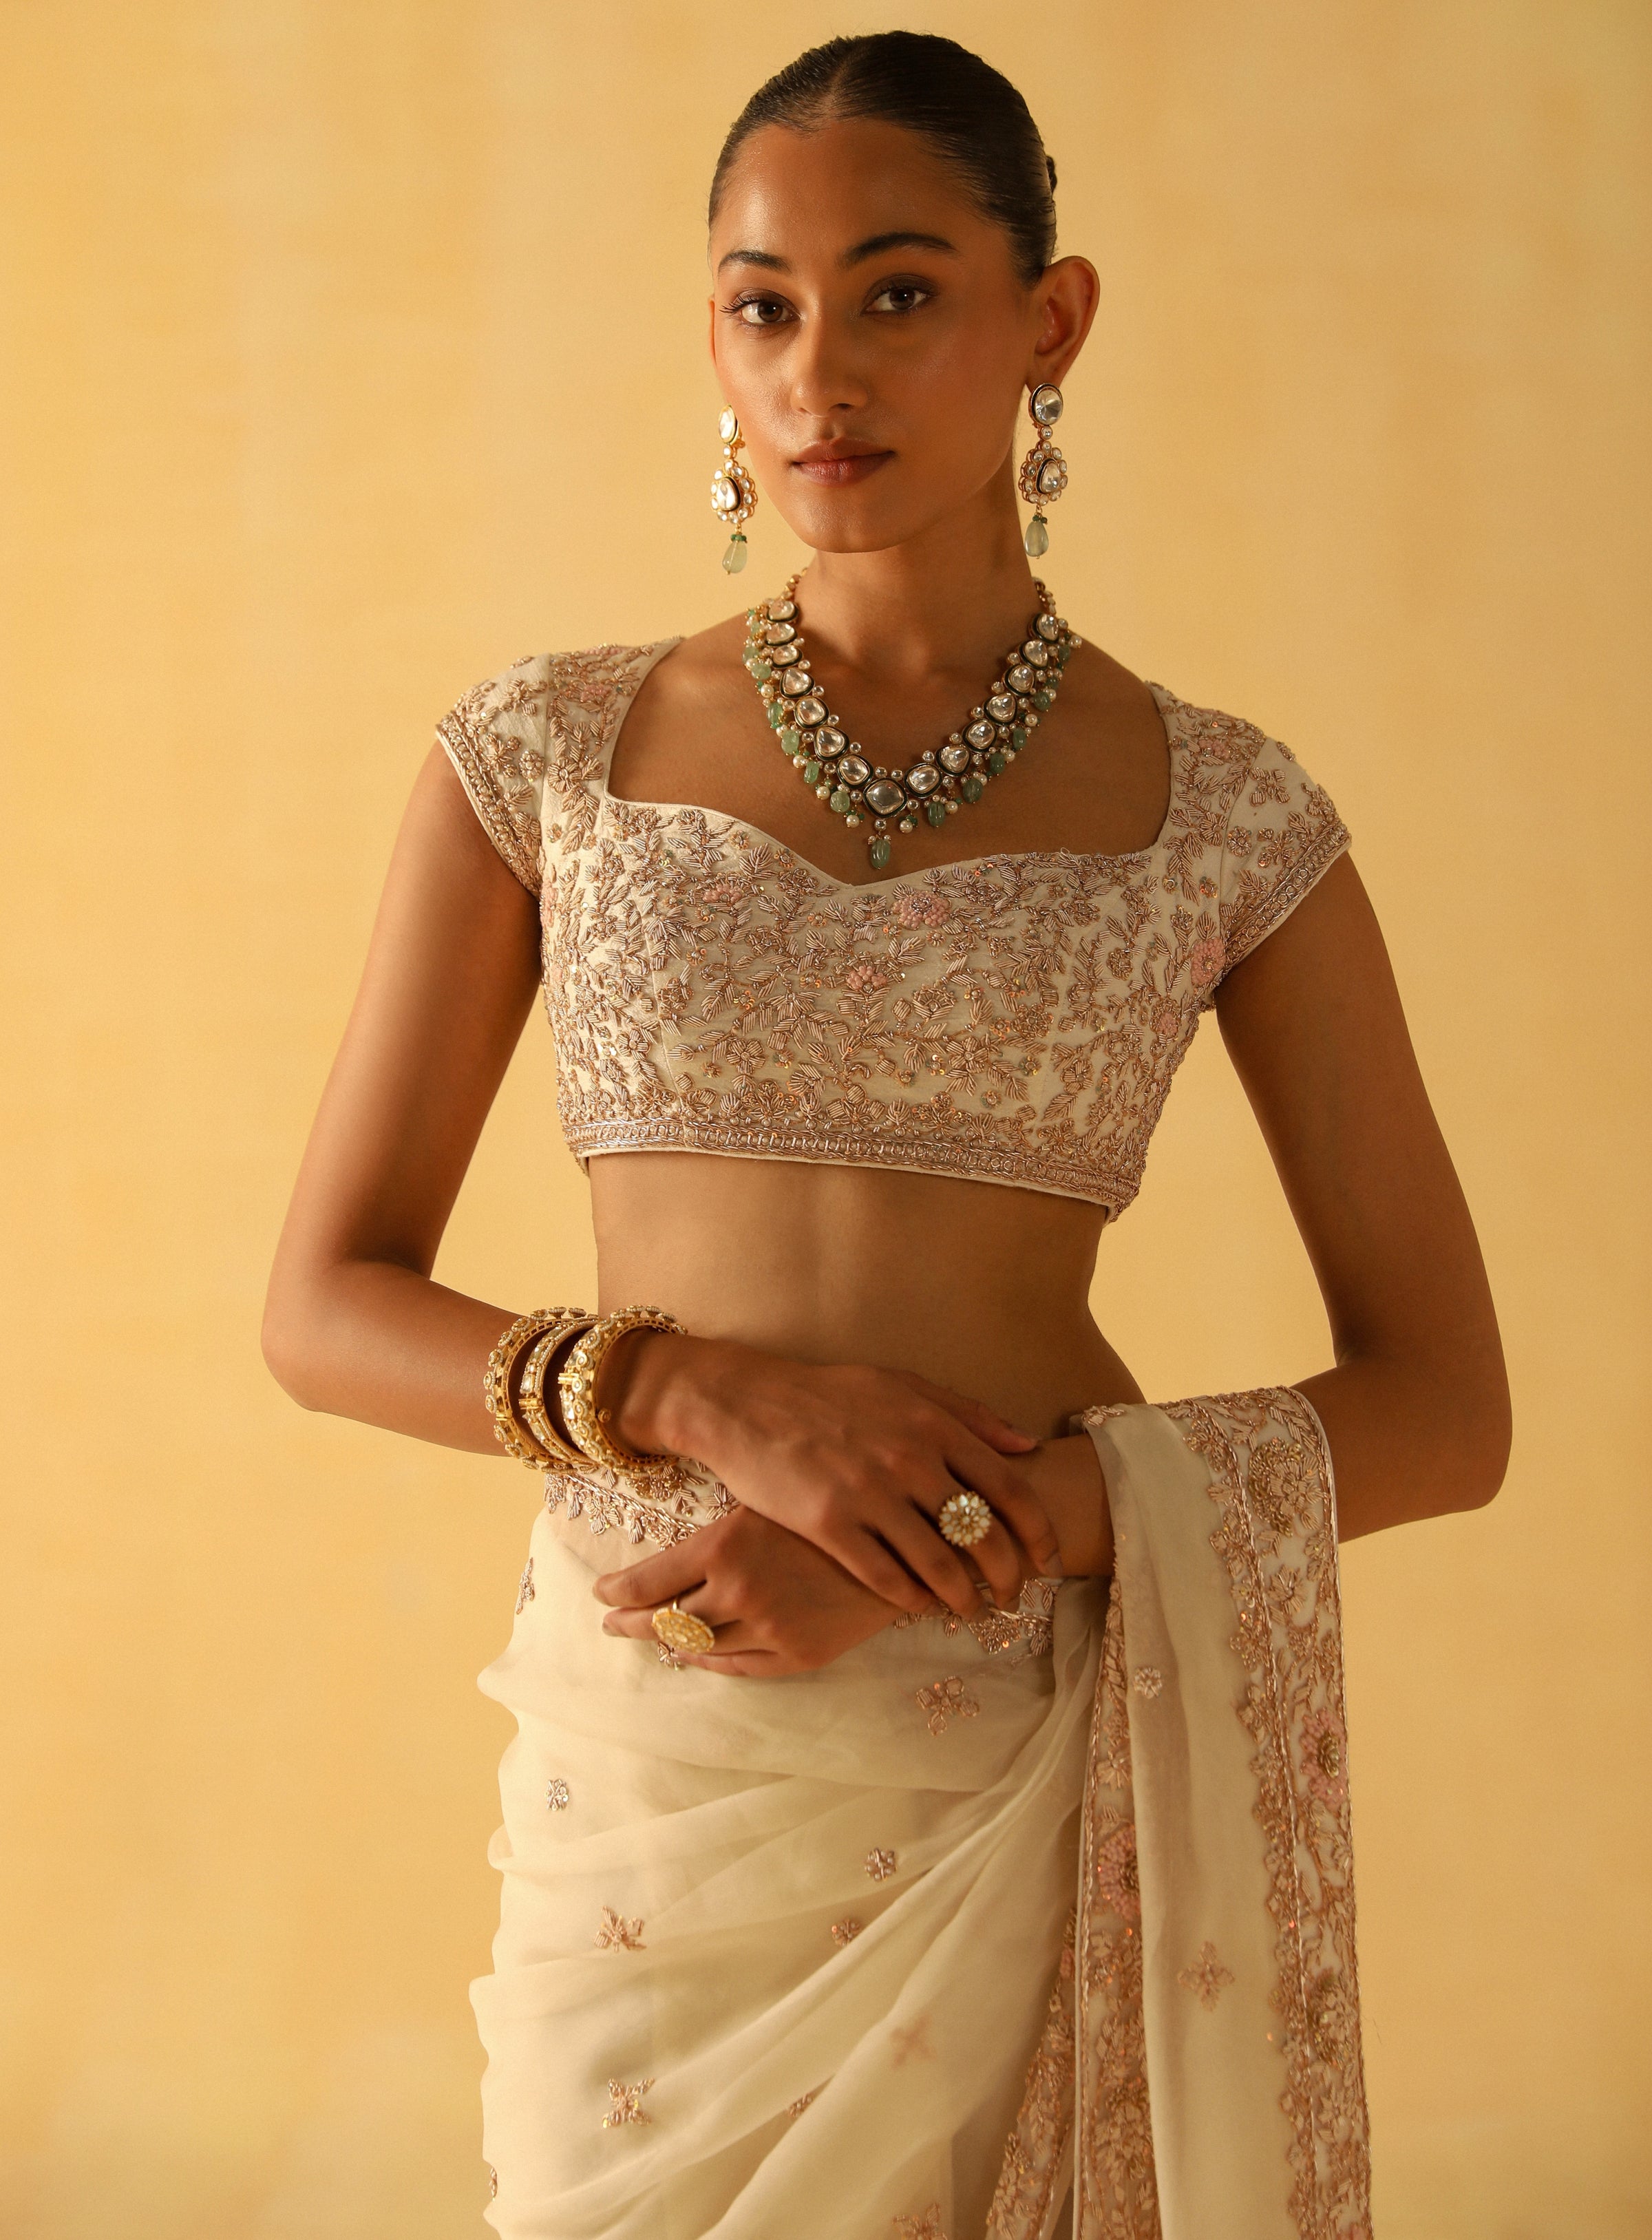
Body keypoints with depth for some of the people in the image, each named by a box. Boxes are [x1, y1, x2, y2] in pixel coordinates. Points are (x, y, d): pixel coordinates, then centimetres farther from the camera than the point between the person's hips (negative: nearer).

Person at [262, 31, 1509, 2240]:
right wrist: (710, 1401, -16)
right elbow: (326, 1303, 2)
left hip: (1071, 1755, 0)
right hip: (661, 1746, 1)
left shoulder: (1223, 811, 0)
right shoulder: (548, 754, 2)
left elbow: (1444, 1407, -2)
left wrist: (970, 1531, -15)